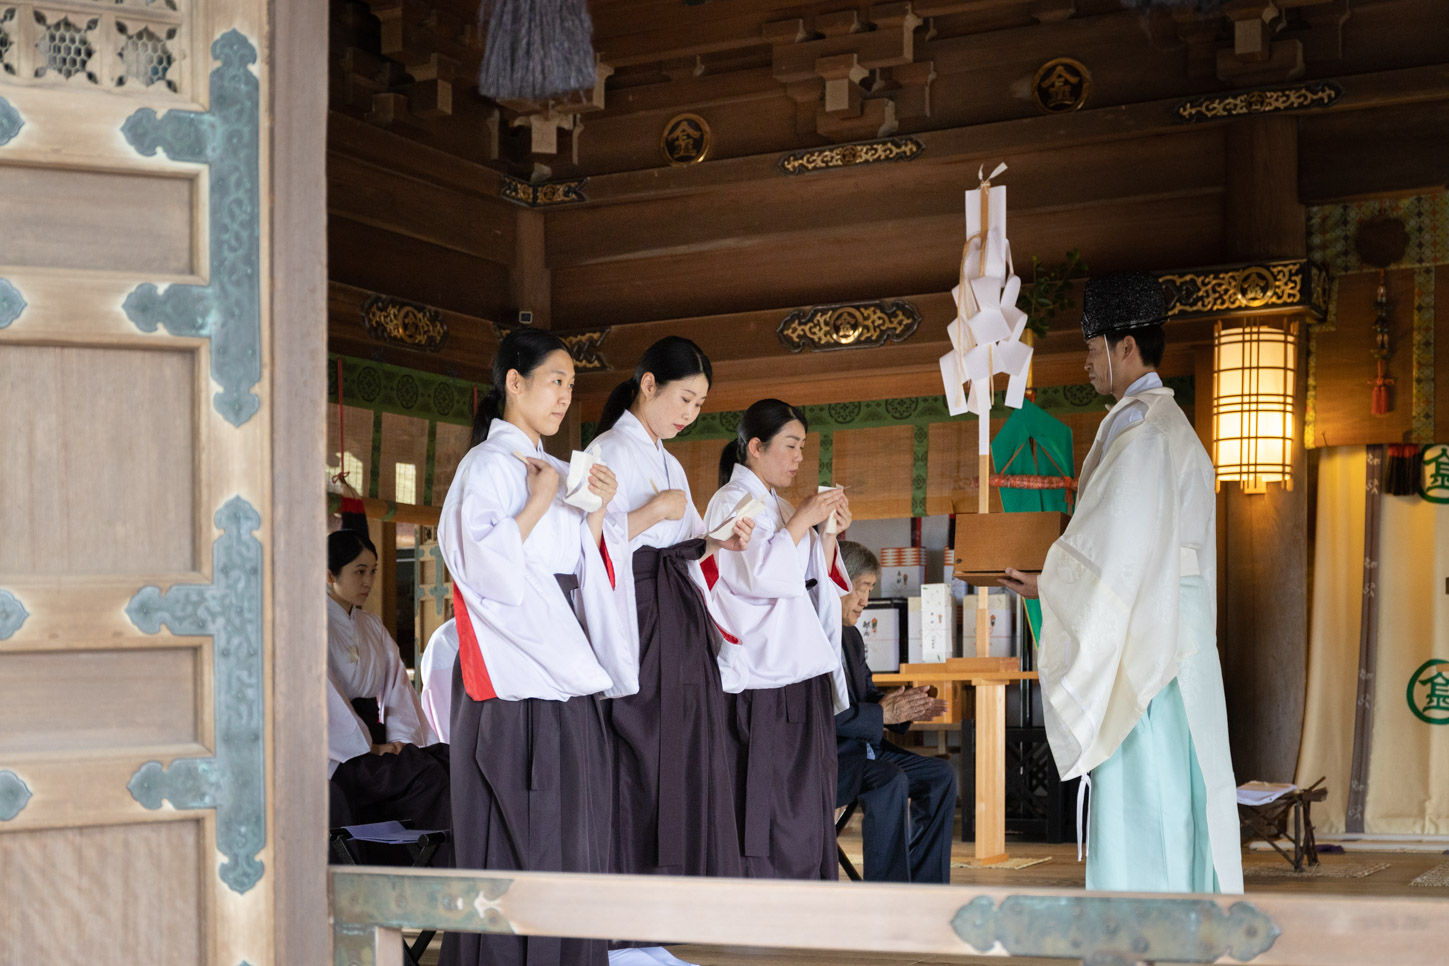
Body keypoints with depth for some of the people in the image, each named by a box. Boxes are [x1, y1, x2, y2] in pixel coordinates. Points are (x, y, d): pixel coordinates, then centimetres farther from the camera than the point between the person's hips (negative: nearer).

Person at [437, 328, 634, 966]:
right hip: (514, 675, -8)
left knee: (569, 823, 9)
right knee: (519, 827, -6)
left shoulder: (553, 469, 17)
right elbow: (480, 560, -20)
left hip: (564, 667, 8)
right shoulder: (489, 464, -7)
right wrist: (539, 504, -16)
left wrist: (597, 510, 6)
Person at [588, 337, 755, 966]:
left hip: (680, 631, 8)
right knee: (636, 771, -9)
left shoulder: (668, 464, 22)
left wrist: (719, 543, 6)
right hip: (636, 630, -8)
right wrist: (654, 512, -19)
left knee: (680, 769, 5)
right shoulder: (610, 452, -4)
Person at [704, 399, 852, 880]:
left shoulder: (781, 509, 19)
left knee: (808, 805, 7)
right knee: (768, 809, -10)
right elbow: (759, 574, -18)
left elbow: (817, 586, 21)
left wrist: (829, 533, 8)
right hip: (763, 681, -9)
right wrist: (804, 520, -12)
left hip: (805, 675, 9)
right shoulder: (731, 502, -5)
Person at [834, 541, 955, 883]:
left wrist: (903, 706, -1)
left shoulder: (851, 637, 18)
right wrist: (881, 714, -21)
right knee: (890, 781, -32)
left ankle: (925, 889, 4)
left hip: (860, 749, 10)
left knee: (941, 775, 1)